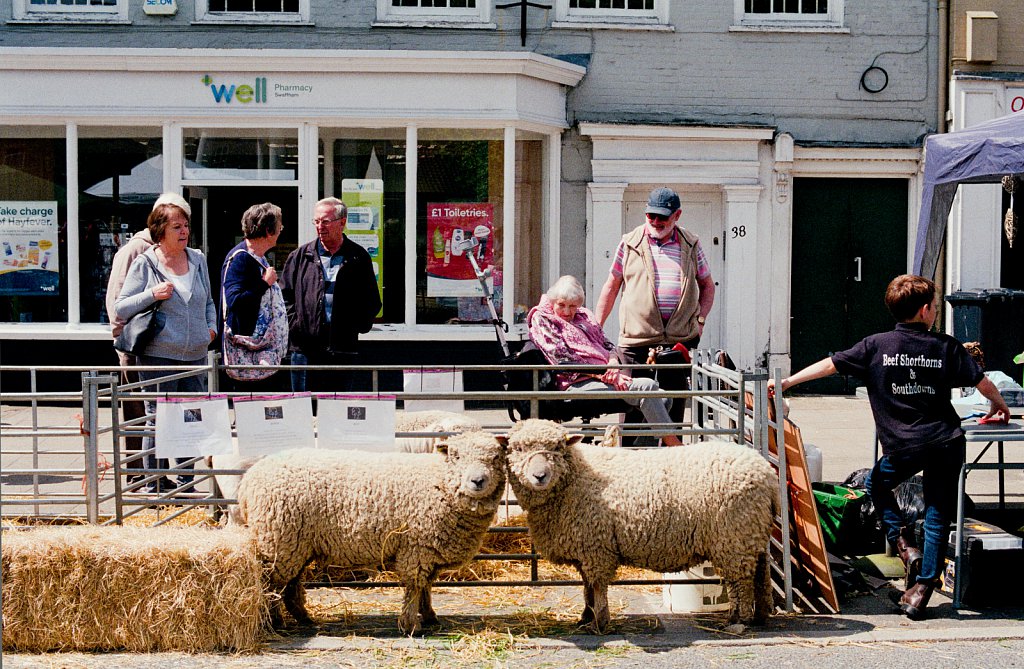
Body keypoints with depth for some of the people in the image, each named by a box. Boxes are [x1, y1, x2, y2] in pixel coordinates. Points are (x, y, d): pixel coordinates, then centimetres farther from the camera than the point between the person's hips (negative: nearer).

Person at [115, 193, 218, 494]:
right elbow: (121, 308, -3)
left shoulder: (198, 259, 11)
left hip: (195, 355, 5)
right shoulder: (145, 264, -3)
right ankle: (155, 486, 11)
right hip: (158, 356, -5)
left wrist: (211, 327, 8)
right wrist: (153, 294, -15)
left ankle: (187, 482, 21)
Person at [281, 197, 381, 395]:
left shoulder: (358, 258, 5)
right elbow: (285, 295, 11)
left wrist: (357, 326, -2)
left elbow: (372, 301, 10)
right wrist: (294, 324, -1)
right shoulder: (300, 256, 7)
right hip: (305, 347, 1)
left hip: (343, 349, 0)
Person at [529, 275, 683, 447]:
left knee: (662, 400, -11)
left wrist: (613, 364, -8)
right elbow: (562, 358, -8)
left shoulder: (584, 316, 25)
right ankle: (672, 443, -24)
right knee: (647, 387, -25)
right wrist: (601, 374, -17)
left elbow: (607, 345, 18)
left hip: (604, 376, 8)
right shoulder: (541, 319, 4)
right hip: (577, 384, -8)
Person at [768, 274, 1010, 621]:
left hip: (904, 447, 0)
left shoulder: (876, 345, -1)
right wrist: (999, 405, 29)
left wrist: (787, 381, 10)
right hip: (947, 442, 1)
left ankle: (903, 543, 9)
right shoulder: (946, 346, 1)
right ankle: (921, 591, 6)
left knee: (876, 485, 27)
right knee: (937, 515, 7)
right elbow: (982, 381, 8)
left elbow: (830, 364, 1)